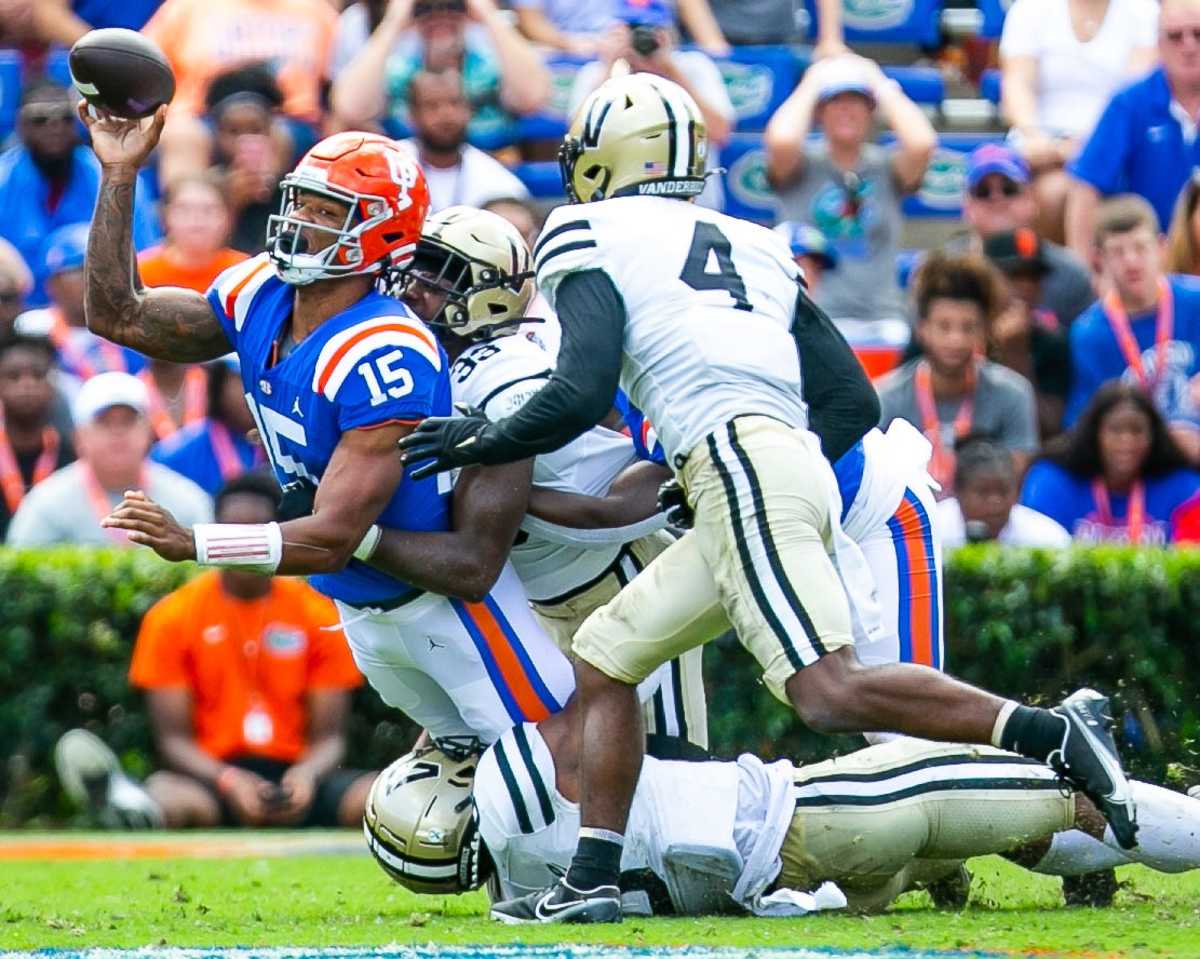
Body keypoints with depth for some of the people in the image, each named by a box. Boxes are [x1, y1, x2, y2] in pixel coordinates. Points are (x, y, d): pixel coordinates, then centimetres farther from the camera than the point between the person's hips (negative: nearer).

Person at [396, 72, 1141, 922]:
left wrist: (480, 440, 12)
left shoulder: (593, 238, 7)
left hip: (741, 465, -9)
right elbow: (856, 402, 22)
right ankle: (593, 879, 10)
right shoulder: (756, 247, 25)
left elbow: (580, 396, -6)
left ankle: (1049, 732, -25)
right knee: (603, 657, 15)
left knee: (830, 692, -18)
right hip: (802, 465, 9)